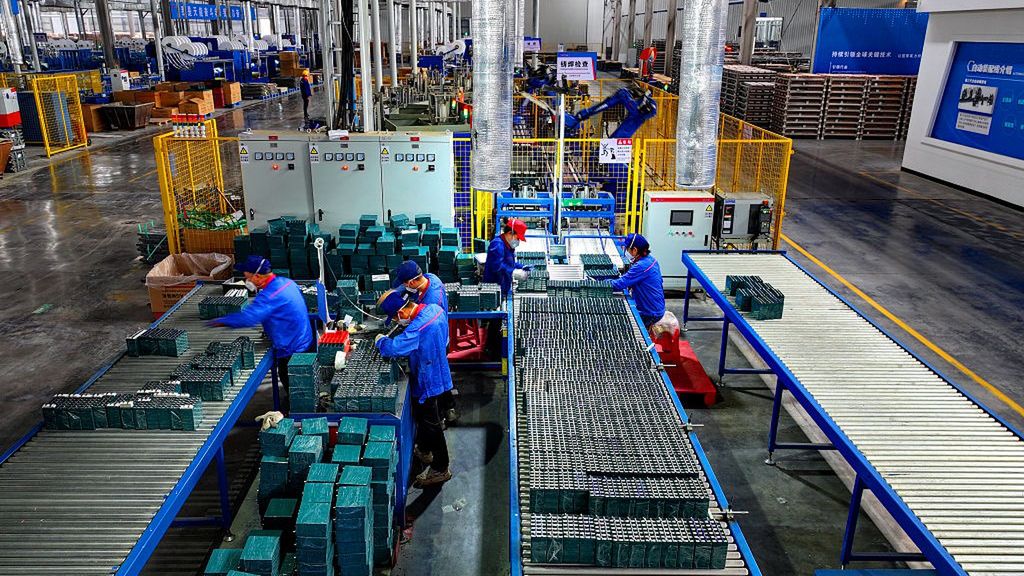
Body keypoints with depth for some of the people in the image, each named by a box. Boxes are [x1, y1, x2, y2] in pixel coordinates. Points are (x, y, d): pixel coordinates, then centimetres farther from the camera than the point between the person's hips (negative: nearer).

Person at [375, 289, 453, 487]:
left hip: (428, 383, -9)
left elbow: (394, 348, -37)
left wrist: (380, 340, -14)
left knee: (430, 424, 7)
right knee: (424, 417, 28)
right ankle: (424, 450, 49)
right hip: (438, 373, 9)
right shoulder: (434, 309, -6)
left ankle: (440, 469, 22)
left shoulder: (418, 328, -34)